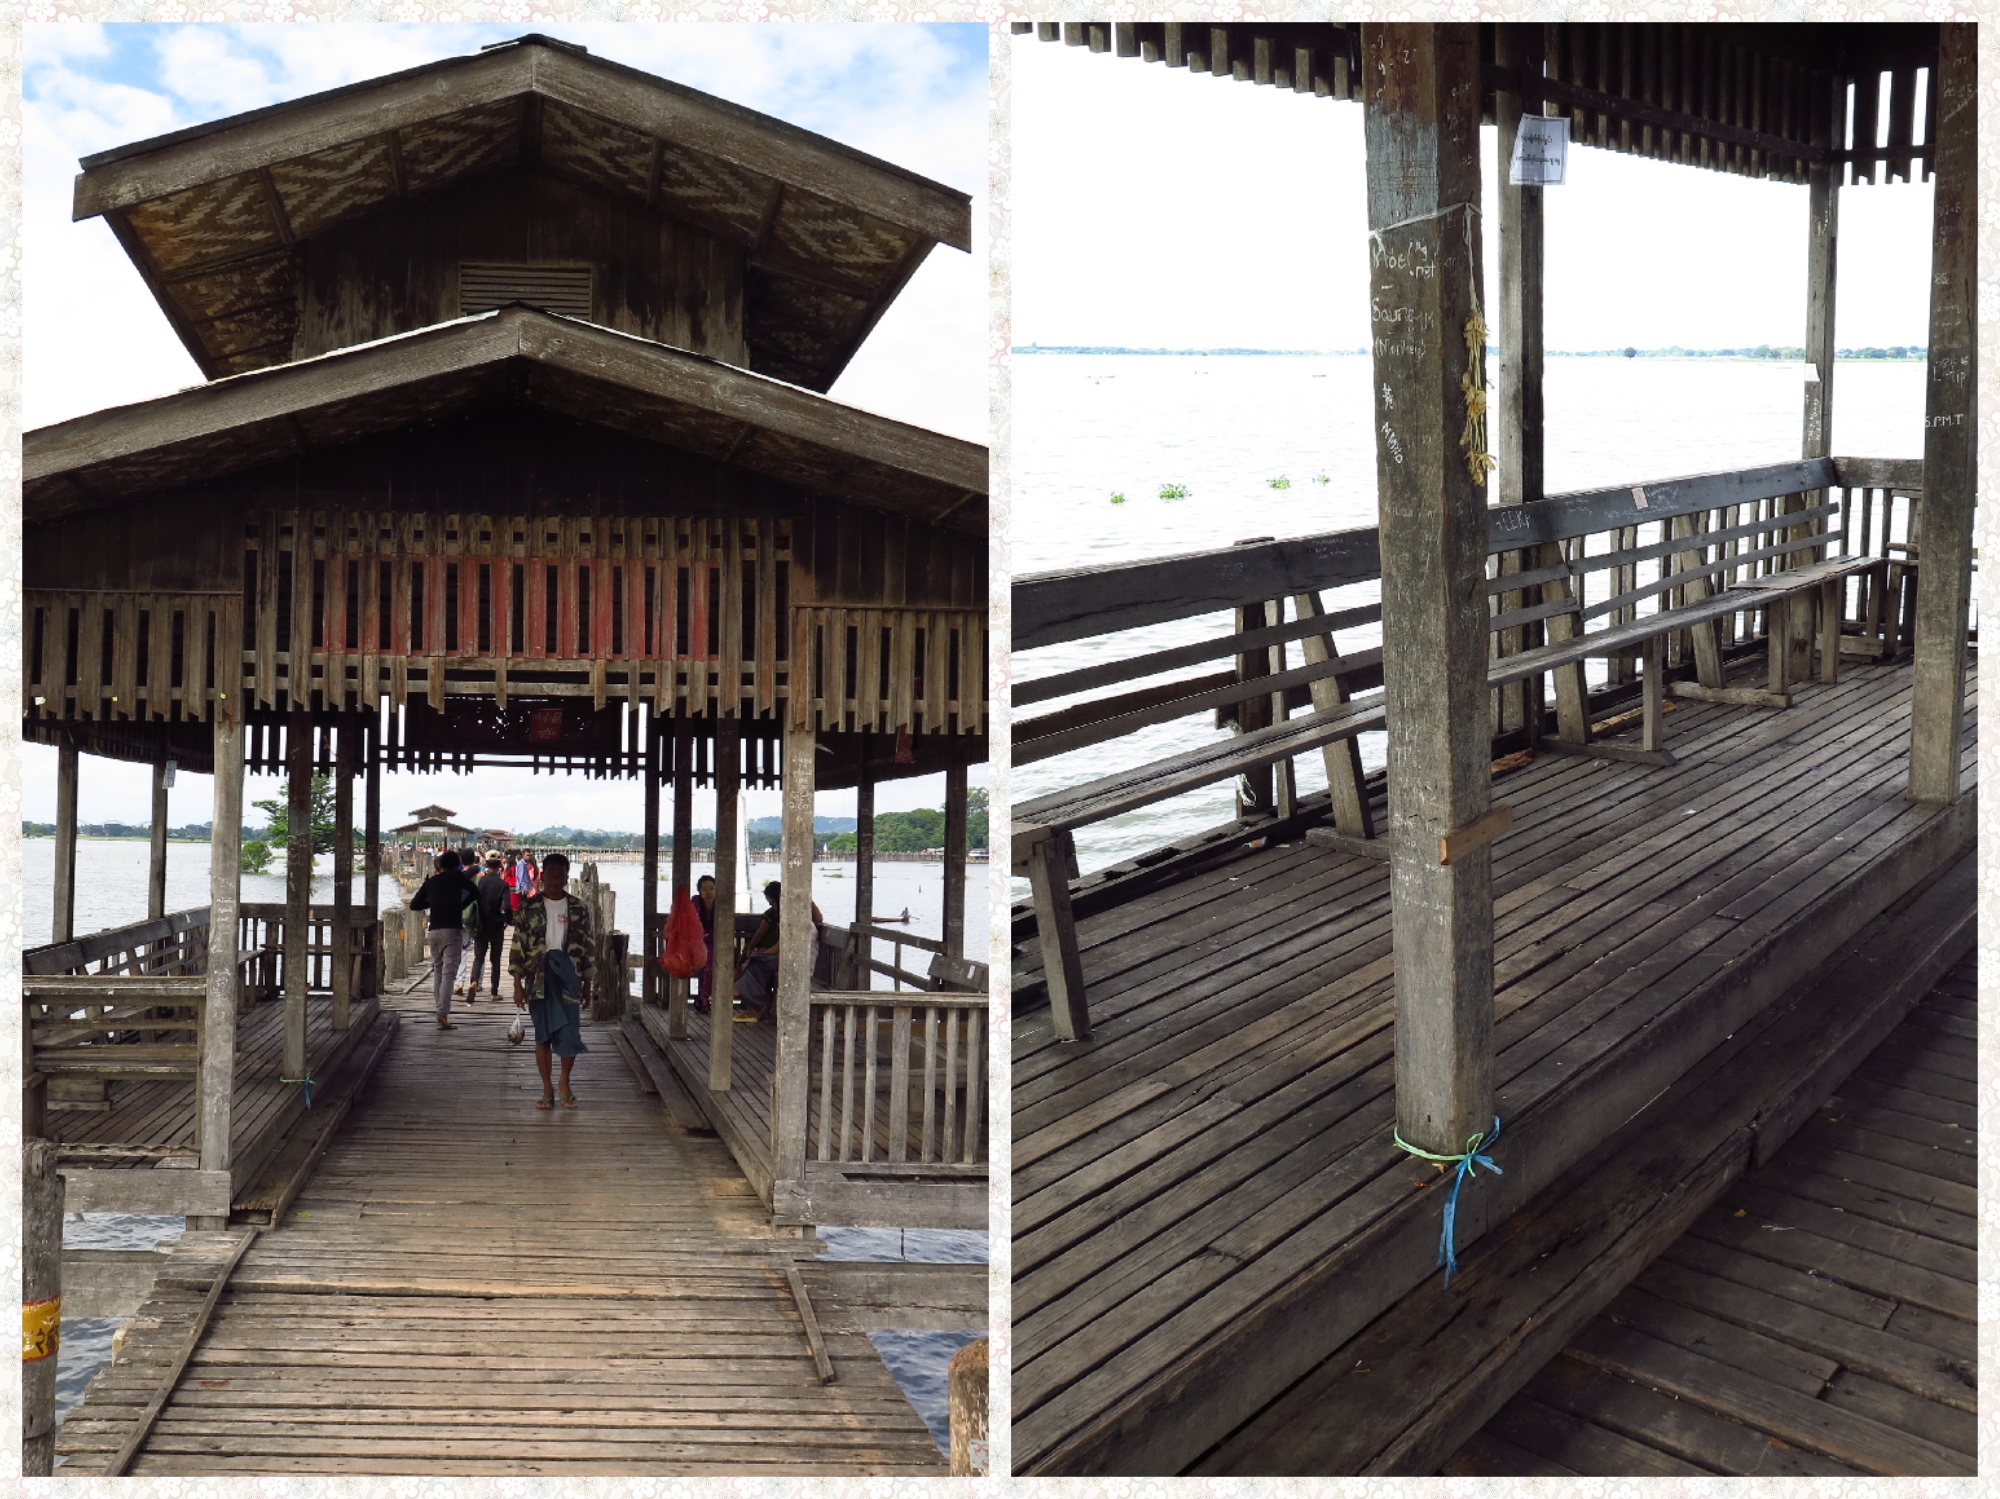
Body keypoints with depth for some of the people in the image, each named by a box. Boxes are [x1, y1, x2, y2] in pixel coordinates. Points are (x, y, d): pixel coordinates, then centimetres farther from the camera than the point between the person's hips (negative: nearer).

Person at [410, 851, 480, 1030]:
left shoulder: (430, 882, 11)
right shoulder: (457, 877, 2)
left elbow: (414, 905, 13)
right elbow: (475, 892, 8)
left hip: (434, 930, 4)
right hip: (453, 929, -4)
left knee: (437, 970, 16)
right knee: (448, 973, -8)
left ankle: (440, 1010, 16)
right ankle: (443, 1013, -18)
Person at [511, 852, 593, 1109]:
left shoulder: (579, 909, 3)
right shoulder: (529, 908, 0)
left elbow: (587, 949, 7)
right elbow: (518, 947, 0)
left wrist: (587, 984, 6)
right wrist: (518, 984, -5)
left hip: (568, 980, 0)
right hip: (538, 979, 0)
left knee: (570, 1034, -4)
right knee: (543, 1035, 5)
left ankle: (565, 1081, 18)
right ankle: (547, 1088, 14)